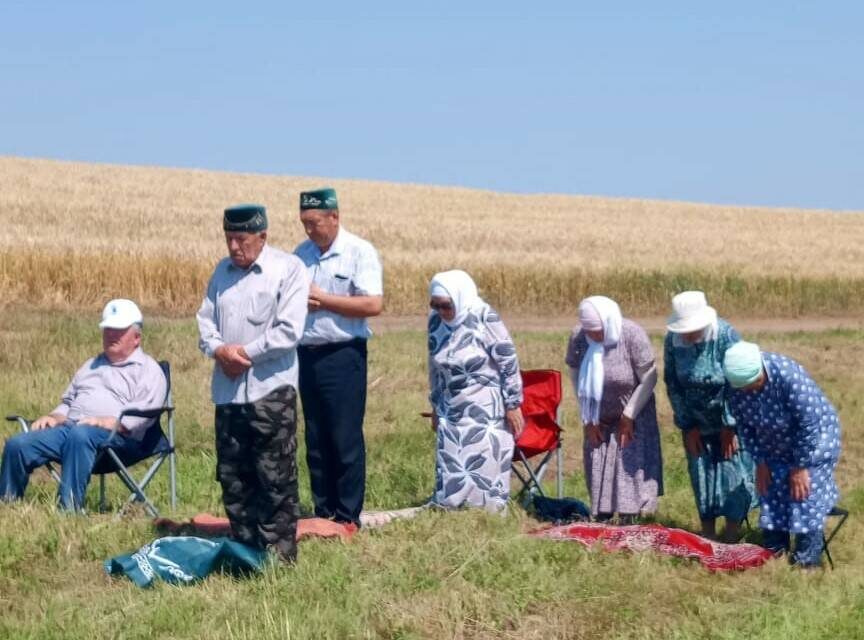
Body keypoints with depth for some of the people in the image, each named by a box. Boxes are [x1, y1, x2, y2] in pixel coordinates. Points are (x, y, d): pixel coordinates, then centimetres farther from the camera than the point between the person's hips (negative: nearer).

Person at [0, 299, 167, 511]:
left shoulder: (149, 370, 9)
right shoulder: (92, 366, 34)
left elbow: (139, 417, -6)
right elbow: (68, 401, 37)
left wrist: (105, 422, -20)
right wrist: (54, 417, 13)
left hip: (117, 437, -7)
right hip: (68, 428, 7)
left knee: (80, 435, -41)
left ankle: (70, 508, -45)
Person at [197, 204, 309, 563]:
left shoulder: (289, 269, -5)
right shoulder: (223, 270, 14)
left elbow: (289, 331, -13)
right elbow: (206, 319, 13)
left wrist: (245, 352, -10)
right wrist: (218, 349, -8)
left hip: (271, 389, -6)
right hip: (227, 391, 6)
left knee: (275, 479, -4)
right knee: (232, 477, 11)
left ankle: (279, 555, 2)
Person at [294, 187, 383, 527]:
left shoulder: (359, 252, -6)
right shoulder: (301, 253, 12)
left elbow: (374, 305, -15)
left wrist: (322, 299, -13)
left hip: (342, 355, -6)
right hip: (307, 355, 6)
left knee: (345, 440, -3)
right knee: (315, 440, 10)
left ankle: (348, 517, 4)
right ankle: (323, 512, 18)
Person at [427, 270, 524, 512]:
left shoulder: (484, 318, -14)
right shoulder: (436, 320, 3)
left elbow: (509, 362, -9)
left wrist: (513, 405, -9)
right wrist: (436, 406, 19)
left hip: (486, 409, -5)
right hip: (452, 410, 5)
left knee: (486, 464, -2)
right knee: (449, 467, 5)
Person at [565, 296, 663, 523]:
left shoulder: (632, 335, -23)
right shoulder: (578, 339, -15)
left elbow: (648, 379, -16)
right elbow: (577, 380, -3)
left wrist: (628, 416, -14)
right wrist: (588, 420, -4)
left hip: (632, 413, -3)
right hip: (599, 418, 3)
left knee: (630, 465, -8)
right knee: (597, 468, 1)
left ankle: (628, 522, -5)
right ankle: (601, 519, 7)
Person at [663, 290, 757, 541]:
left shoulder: (726, 336, -21)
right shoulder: (673, 340, -9)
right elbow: (672, 384, -1)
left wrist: (730, 427, -18)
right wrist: (688, 426, -3)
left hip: (728, 420, -4)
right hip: (697, 424, 4)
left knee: (733, 477, -5)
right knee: (701, 475, 6)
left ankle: (732, 538, 4)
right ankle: (708, 537, 16)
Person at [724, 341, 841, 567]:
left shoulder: (789, 376, -37)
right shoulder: (736, 384, -20)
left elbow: (809, 425, -28)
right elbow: (745, 425, -4)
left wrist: (801, 467, -20)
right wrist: (760, 462, -4)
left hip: (815, 437, -6)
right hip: (775, 443, 6)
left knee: (805, 492, -10)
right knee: (771, 491, 6)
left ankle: (807, 561, -1)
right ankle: (774, 554, 20)